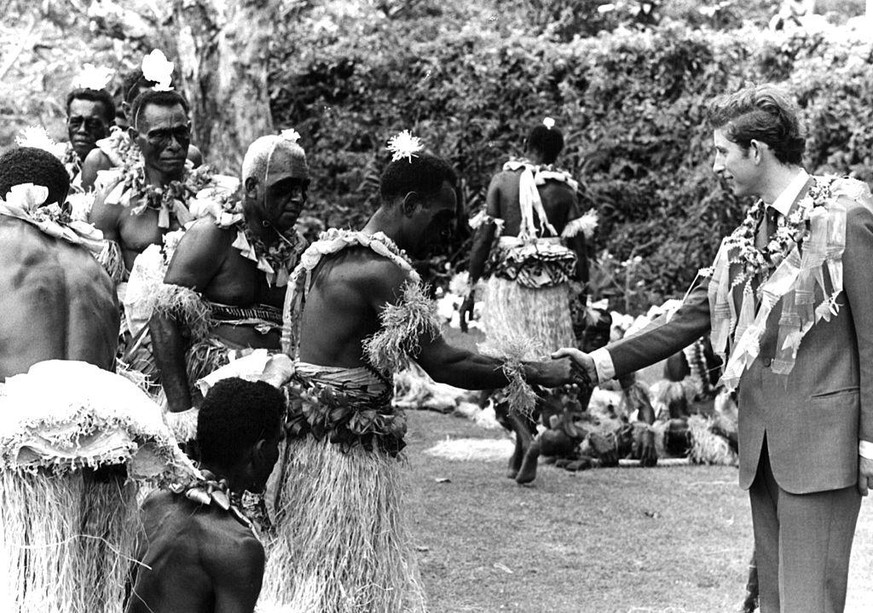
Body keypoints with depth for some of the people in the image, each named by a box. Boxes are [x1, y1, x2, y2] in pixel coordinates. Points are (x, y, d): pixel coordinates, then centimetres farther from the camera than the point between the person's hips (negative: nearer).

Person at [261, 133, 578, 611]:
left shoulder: (326, 252, 12)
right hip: (347, 445, -9)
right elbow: (443, 364, -18)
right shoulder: (382, 270, -17)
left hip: (306, 438, 9)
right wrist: (535, 373, -11)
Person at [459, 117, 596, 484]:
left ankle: (525, 435, -19)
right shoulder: (565, 189, 1)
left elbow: (484, 235, -4)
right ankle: (523, 452, 15)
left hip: (506, 283, -1)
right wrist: (580, 290, 11)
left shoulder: (502, 181, -1)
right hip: (551, 288, 1)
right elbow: (578, 246, 0)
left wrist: (471, 287, 0)